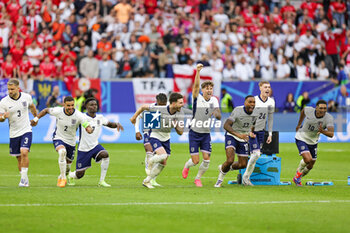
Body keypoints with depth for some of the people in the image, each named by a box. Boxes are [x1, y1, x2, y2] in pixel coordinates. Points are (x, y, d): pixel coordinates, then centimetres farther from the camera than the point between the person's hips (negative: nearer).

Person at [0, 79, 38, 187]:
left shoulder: (26, 97, -4)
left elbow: (32, 107, 18)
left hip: (26, 130, -1)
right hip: (14, 133, 1)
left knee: (24, 153, -21)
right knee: (19, 158, 7)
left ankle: (24, 178, -15)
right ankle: (25, 180, 23)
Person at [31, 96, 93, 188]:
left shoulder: (79, 116, -21)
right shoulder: (57, 111, -17)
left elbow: (88, 128, -25)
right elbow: (46, 110, 3)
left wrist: (90, 130, -48)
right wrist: (36, 119, 4)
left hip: (71, 141, 2)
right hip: (58, 138, -2)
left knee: (68, 164, 11)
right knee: (62, 152, -34)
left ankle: (61, 177, 46)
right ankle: (63, 178, -22)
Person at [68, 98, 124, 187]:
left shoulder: (100, 117, 2)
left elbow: (109, 124, 15)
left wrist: (117, 124, -6)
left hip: (95, 146, 4)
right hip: (83, 149, -4)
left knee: (105, 155, -30)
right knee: (79, 175, -1)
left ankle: (102, 181, -18)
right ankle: (70, 175, 39)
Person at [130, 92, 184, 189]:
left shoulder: (180, 113, -11)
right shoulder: (160, 110, -26)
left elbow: (180, 133, -6)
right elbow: (143, 107, -11)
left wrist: (176, 126, -27)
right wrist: (134, 117, 0)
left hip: (166, 138, 6)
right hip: (155, 136, -6)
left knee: (163, 163, 5)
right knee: (163, 155, -29)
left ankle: (147, 181, 22)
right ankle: (151, 161, 5)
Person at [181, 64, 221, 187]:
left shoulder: (214, 100, 1)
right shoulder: (197, 98, -10)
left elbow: (219, 116, -5)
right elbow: (196, 85, -27)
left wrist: (216, 113, -30)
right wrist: (198, 71, -40)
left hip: (206, 134, 3)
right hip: (194, 132, -3)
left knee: (206, 159, -8)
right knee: (195, 160, -5)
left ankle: (198, 178, 16)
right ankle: (187, 166, 32)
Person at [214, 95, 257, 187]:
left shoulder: (254, 113, -6)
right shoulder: (237, 111, -25)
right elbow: (226, 126, -34)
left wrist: (251, 132, 9)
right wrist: (238, 135, -45)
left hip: (243, 139, 6)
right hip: (232, 136, -6)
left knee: (243, 165, 6)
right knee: (230, 160, -24)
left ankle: (222, 168, 35)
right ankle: (220, 179, 5)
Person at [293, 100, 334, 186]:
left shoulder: (329, 118, -23)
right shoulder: (309, 110, -22)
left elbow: (331, 134, -33)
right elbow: (303, 110, 5)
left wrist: (323, 131, -54)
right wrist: (299, 124, 17)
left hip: (313, 142, 3)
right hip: (301, 139, -3)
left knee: (310, 166, 12)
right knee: (307, 159, -24)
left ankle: (297, 178, 40)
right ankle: (298, 172, 7)